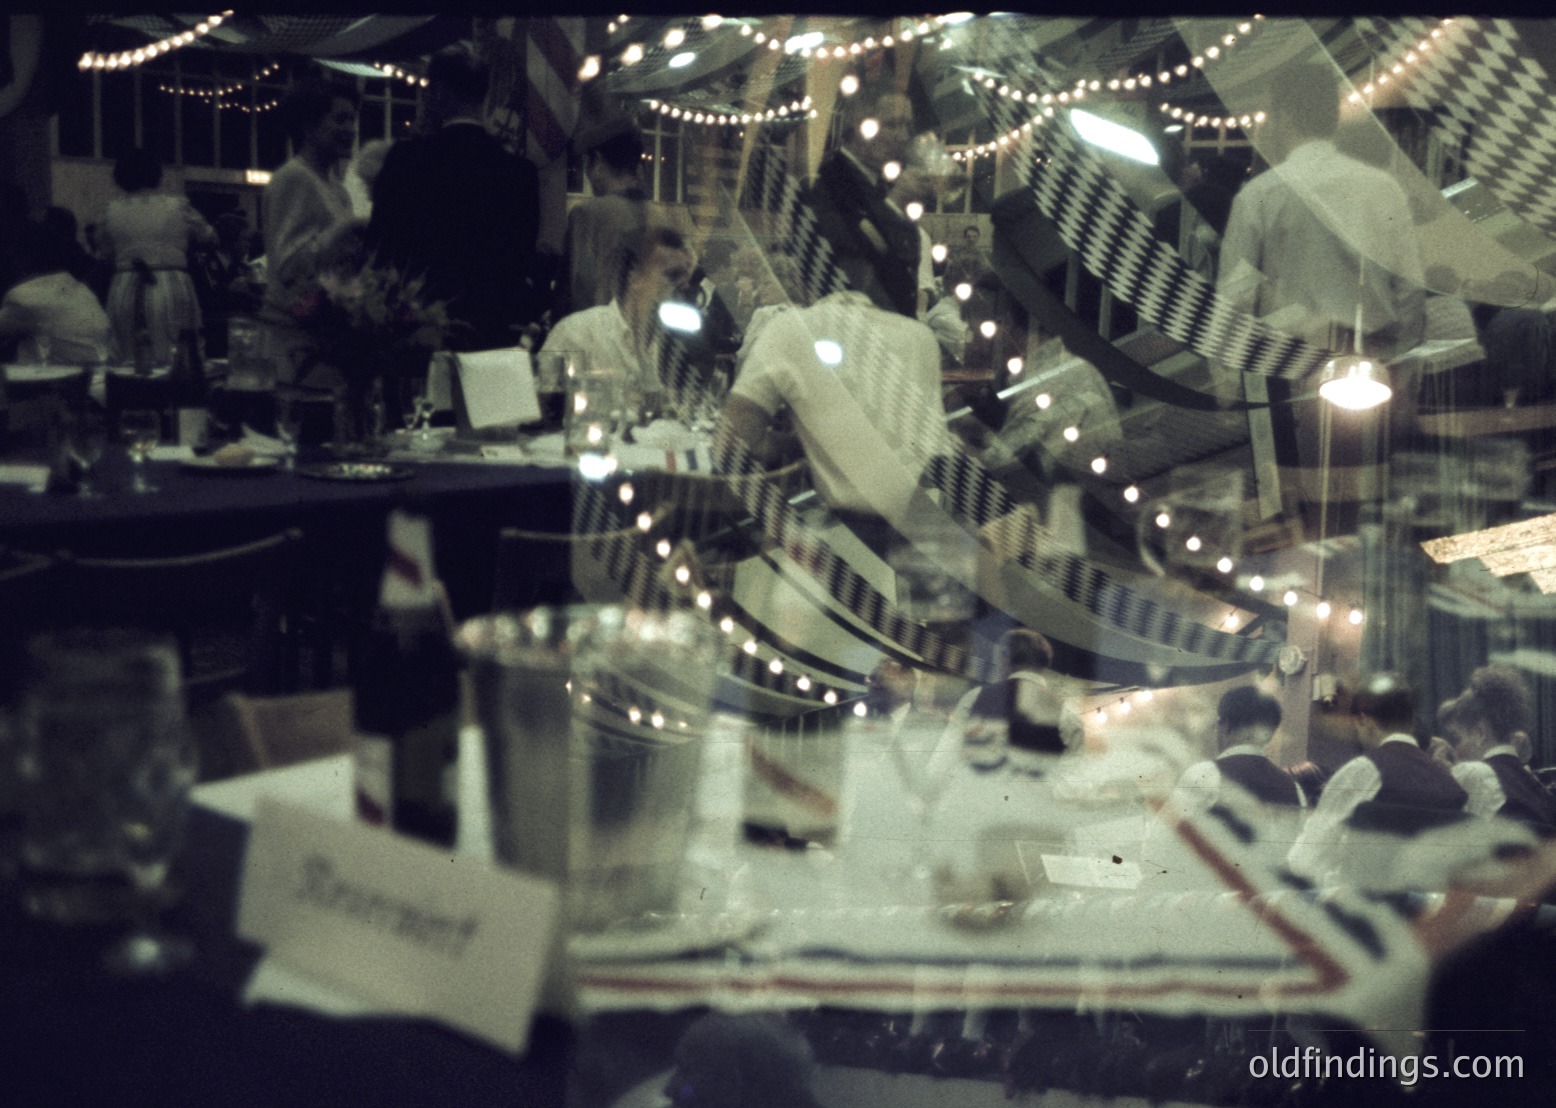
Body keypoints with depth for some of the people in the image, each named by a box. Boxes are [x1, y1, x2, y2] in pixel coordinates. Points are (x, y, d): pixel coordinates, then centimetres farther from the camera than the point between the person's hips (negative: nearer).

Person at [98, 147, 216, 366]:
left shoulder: (112, 211, 4)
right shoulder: (177, 207, 0)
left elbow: (108, 254, 10)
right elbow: (209, 237, 13)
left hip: (124, 292, 2)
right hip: (171, 289, -2)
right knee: (171, 363, 0)